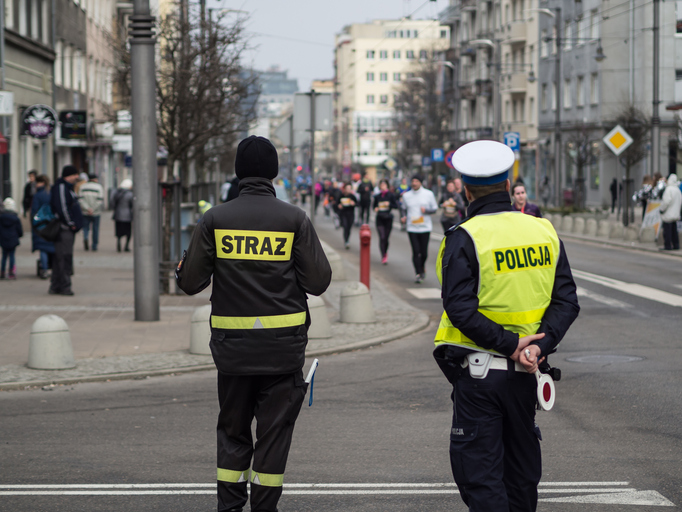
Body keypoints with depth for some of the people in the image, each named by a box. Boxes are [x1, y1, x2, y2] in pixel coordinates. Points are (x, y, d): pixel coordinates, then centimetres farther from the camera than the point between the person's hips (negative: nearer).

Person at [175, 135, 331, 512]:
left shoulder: (215, 219, -4)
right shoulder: (294, 219, -6)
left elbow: (191, 282, -2)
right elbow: (318, 282, -5)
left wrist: (180, 271, 20)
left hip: (232, 346, 1)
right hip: (283, 346, -1)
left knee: (233, 430, 14)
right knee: (274, 431, 7)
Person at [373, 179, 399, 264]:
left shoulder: (391, 195, -2)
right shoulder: (377, 196, 5)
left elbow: (397, 206, 0)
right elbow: (374, 205, 19)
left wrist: (389, 204, -17)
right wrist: (375, 208, -3)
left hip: (388, 218, -1)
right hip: (379, 219, 1)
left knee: (386, 237, 6)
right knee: (382, 237, -11)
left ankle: (385, 252, 34)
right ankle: (384, 257, -8)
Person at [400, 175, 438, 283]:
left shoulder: (428, 194, 2)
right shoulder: (406, 195, 7)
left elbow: (434, 208, 6)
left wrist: (426, 210, -14)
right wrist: (404, 217, 0)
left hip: (425, 227, 0)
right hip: (412, 228, 0)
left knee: (424, 252, 3)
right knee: (416, 251, -7)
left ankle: (422, 268, 30)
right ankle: (418, 273, 1)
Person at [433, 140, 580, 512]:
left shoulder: (464, 238, -13)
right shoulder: (544, 232, 3)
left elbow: (460, 308, -20)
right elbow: (567, 301, -2)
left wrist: (510, 345, -17)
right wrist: (539, 345, -11)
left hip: (477, 373, -5)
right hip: (524, 372, 5)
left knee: (479, 468, 1)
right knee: (522, 466, 19)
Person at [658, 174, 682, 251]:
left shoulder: (669, 189, -14)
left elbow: (666, 201, -21)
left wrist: (661, 209, -9)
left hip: (668, 215, -9)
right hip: (675, 215, 9)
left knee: (667, 231, -6)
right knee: (674, 231, 14)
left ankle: (667, 246, -6)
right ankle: (676, 245, 15)